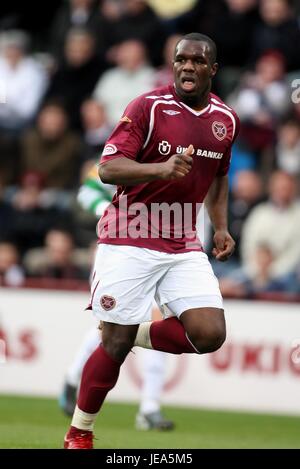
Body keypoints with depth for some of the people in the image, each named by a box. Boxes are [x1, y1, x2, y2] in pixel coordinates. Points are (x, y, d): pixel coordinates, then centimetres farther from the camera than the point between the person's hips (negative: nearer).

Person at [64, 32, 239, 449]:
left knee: (210, 334, -12)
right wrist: (161, 168, -31)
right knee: (116, 343, -5)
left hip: (183, 246, 5)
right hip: (130, 240, -5)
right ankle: (79, 433, 14)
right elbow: (108, 168, -16)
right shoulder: (149, 107, -10)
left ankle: (138, 334, 15)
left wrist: (221, 226, 14)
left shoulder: (226, 119, 7)